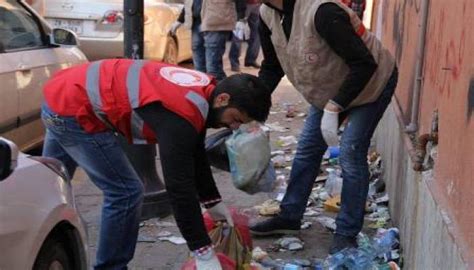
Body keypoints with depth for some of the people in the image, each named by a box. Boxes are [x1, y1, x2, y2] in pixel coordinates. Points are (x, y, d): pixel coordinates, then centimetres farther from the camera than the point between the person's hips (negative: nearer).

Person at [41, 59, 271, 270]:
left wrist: (213, 202, 20)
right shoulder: (181, 113, -29)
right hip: (75, 109, -10)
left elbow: (195, 155, 14)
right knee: (126, 192, -7)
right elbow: (179, 185, -29)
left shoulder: (201, 90, 1)